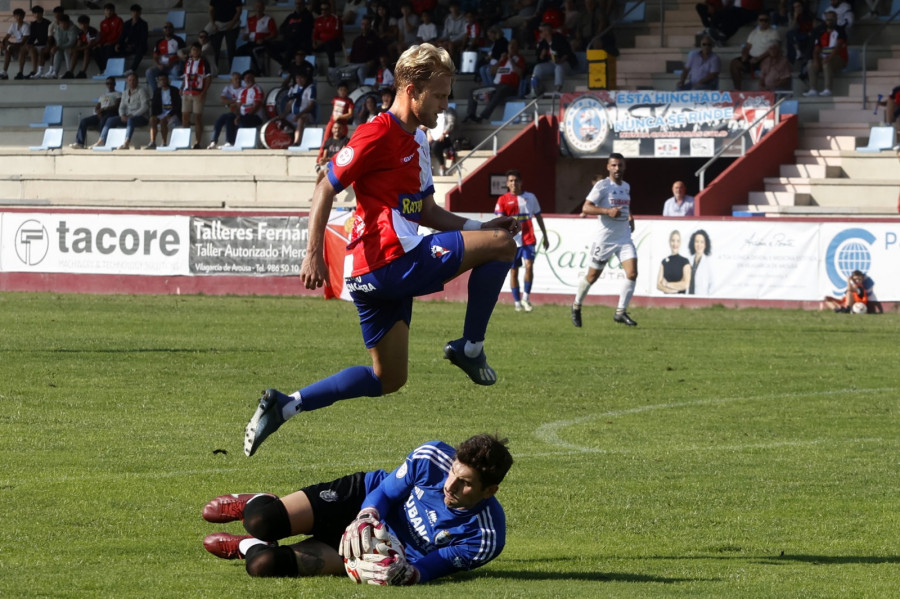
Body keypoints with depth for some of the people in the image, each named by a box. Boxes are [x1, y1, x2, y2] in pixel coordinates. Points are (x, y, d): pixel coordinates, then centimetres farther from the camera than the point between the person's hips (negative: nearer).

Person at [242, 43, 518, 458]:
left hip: (377, 276, 10)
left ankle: (284, 406, 10)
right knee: (501, 245, -10)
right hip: (391, 263, -10)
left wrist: (478, 227, 15)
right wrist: (314, 253, -18)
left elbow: (425, 211, 27)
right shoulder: (378, 135, -10)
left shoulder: (416, 140, 21)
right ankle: (470, 347, -2)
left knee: (387, 380, 13)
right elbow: (325, 190, -11)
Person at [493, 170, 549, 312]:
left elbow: (538, 217, 17)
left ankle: (526, 297, -5)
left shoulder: (530, 197, 9)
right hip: (512, 240, 0)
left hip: (528, 239, 0)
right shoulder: (503, 200, 3)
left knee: (529, 266, -17)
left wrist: (545, 236, 18)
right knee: (513, 271, 4)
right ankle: (517, 302, 14)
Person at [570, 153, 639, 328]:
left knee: (632, 274, -12)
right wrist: (608, 211, -28)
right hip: (605, 239, -5)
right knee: (592, 276, 6)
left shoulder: (626, 187, 12)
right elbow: (586, 208, -17)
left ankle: (620, 312, -5)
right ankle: (577, 306, 28)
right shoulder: (602, 185, -9)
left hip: (624, 238, 5)